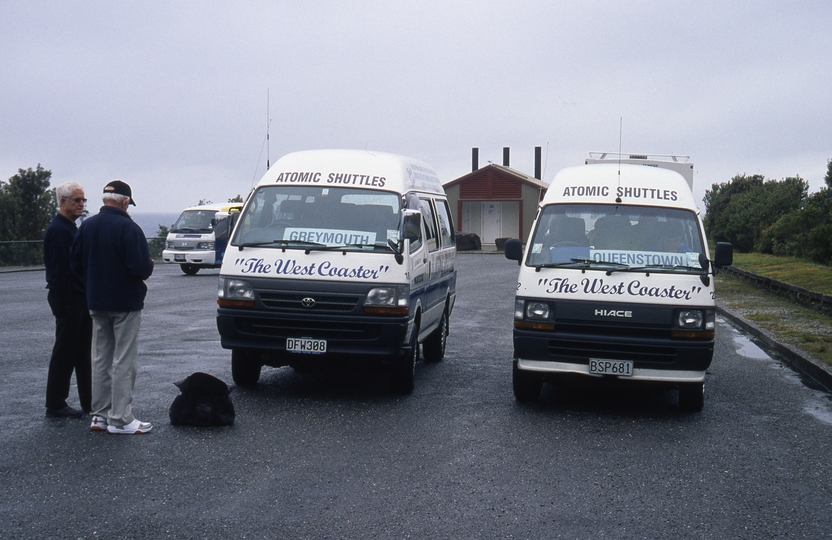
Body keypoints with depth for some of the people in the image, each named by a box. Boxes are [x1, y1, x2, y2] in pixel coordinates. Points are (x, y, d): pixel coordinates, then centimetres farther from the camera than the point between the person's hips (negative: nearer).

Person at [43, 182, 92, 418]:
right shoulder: (58, 230, -16)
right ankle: (55, 405, 6)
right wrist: (65, 301, -21)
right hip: (68, 300, -10)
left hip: (80, 298, 10)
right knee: (64, 353, -2)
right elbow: (58, 269, -20)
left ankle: (89, 403, 20)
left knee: (84, 353, 13)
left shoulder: (71, 228, 15)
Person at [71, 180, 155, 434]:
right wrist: (150, 265, -1)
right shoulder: (128, 228, -18)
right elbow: (141, 268, -23)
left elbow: (76, 265, 7)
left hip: (96, 303, 7)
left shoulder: (87, 226, 3)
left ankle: (100, 414, 19)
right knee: (124, 361, -1)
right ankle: (120, 419, 0)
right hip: (126, 303, -7)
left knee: (101, 359, 14)